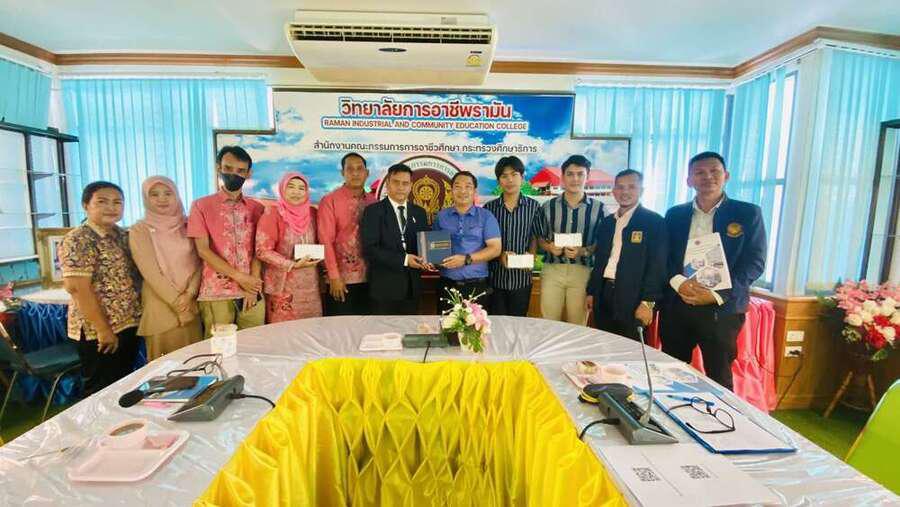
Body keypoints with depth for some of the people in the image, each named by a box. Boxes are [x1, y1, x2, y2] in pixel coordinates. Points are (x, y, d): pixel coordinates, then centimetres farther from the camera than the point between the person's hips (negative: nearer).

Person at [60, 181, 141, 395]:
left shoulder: (122, 235, 9)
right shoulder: (78, 240, -13)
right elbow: (77, 287, -19)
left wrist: (136, 317, 8)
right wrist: (103, 329, -20)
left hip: (129, 324, 7)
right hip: (98, 329, -7)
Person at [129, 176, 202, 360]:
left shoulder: (187, 226, 6)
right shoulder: (139, 231, -2)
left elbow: (198, 263, 2)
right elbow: (150, 272, -7)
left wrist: (189, 294, -10)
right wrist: (177, 301, -10)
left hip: (192, 303, 3)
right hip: (161, 305, -2)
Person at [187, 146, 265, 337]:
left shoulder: (256, 208, 10)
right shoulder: (201, 206, 3)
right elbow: (203, 250, -4)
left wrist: (252, 284, -8)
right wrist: (240, 277, -9)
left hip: (252, 291, 2)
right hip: (216, 292, -2)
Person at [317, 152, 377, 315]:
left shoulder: (373, 202, 8)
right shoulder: (329, 201, -5)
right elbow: (326, 240, -9)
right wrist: (334, 276, -13)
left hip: (369, 278, 4)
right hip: (341, 279, -4)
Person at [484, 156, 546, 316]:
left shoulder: (533, 206, -1)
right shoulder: (489, 207, -1)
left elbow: (536, 236, 8)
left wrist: (530, 255, -10)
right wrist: (499, 255, -13)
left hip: (521, 278, 0)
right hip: (495, 277, 0)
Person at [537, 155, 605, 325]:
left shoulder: (599, 208, 2)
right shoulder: (548, 206, 5)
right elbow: (540, 238, 12)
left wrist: (584, 251, -14)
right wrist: (549, 247, -9)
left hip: (583, 271, -1)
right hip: (552, 270, 1)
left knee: (577, 326, 8)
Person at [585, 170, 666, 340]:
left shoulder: (654, 221, -4)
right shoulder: (607, 222, 13)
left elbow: (657, 266, -9)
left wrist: (648, 301, -15)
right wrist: (591, 292, 13)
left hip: (632, 298, -5)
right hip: (604, 295, 5)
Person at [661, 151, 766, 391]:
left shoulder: (748, 213, 3)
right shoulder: (674, 214, 10)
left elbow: (755, 262, -3)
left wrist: (718, 295, -15)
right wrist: (679, 282, -14)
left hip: (721, 309, -2)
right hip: (676, 306, 2)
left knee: (719, 379, 6)